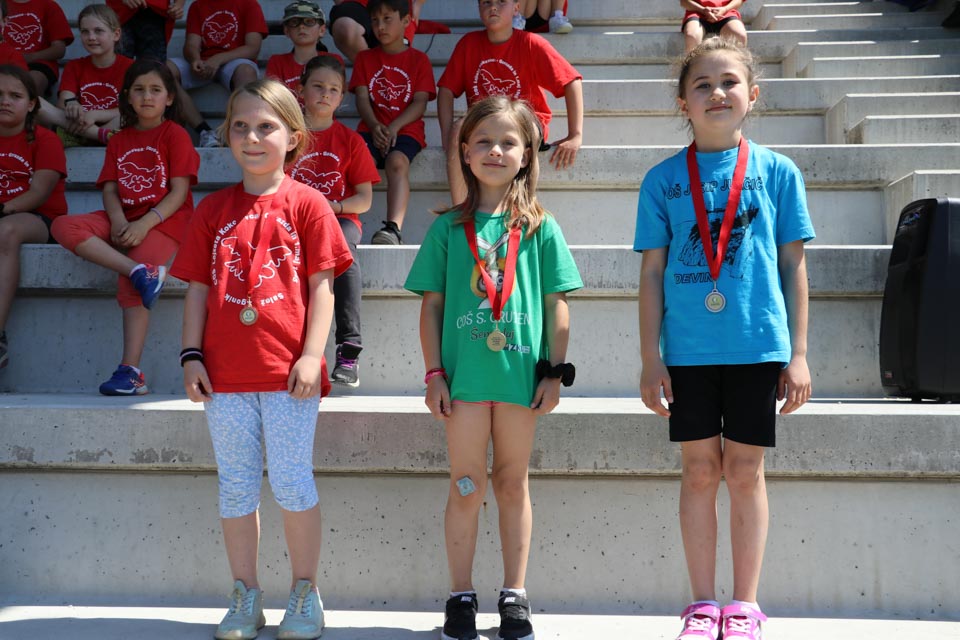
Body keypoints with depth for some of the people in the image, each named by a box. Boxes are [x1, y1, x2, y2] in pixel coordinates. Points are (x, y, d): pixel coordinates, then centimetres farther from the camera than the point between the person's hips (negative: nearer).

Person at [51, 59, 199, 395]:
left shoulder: (175, 135, 2)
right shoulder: (119, 140, 19)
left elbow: (179, 192, -7)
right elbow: (110, 190, 9)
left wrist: (144, 224, -20)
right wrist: (118, 222, -14)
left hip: (164, 220, -6)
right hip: (124, 220, 6)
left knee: (129, 284, -28)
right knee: (64, 226, -21)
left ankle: (130, 371, -25)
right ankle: (141, 272, -33)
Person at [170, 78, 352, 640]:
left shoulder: (307, 204, 0)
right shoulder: (213, 210, 9)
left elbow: (322, 287, -3)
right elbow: (198, 288, 9)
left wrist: (311, 355, -10)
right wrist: (192, 355, 1)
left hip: (289, 372, -3)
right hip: (225, 373, 3)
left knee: (292, 484, 2)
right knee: (236, 488, 10)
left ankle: (305, 593, 19)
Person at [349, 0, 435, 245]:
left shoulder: (419, 59, 12)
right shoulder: (365, 58, 20)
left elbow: (420, 102, 1)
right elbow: (362, 98, 8)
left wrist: (394, 127, -15)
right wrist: (375, 126, -13)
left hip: (406, 129, -2)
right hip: (372, 128, 2)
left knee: (397, 161, -35)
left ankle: (393, 228, -50)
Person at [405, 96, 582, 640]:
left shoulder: (540, 228, 3)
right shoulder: (449, 228, 4)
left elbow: (557, 304, 4)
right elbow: (432, 304, 4)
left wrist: (555, 371, -1)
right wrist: (434, 373, -1)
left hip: (521, 371, 0)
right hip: (464, 373, 0)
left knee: (513, 483, 10)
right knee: (467, 486, 6)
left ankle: (515, 596, 20)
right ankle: (462, 596, 17)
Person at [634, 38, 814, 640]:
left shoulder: (777, 172, 3)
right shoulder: (663, 179, 4)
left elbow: (794, 265, 5)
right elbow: (652, 271, 4)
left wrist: (798, 353, 1)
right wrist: (651, 358, 0)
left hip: (758, 345, 0)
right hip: (688, 350, 1)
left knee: (745, 472, 7)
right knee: (700, 473, 7)